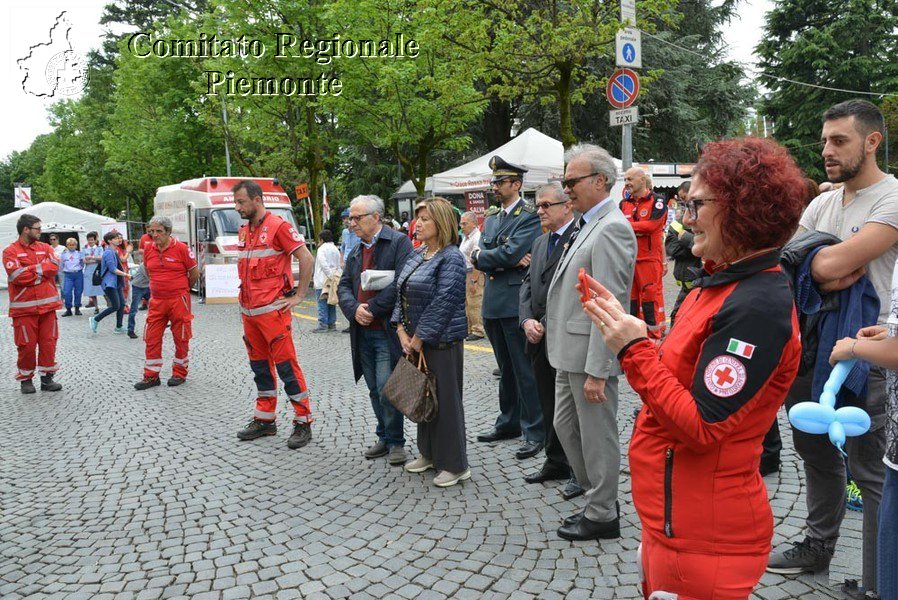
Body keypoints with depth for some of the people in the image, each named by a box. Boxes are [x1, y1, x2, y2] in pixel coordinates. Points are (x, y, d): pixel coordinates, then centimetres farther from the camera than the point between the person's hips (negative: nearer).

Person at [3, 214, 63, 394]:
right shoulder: (10, 251, -2)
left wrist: (30, 271, -10)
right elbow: (18, 276, -15)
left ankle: (47, 377, 14)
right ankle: (25, 379, 16)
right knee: (26, 345, 2)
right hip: (24, 307, -4)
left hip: (47, 305, 4)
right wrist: (41, 270, -5)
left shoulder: (45, 248, 11)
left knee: (49, 343, 5)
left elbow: (54, 266, -6)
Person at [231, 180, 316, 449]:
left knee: (286, 365, -6)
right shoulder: (243, 231, 14)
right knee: (260, 365, 14)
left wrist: (298, 296, -13)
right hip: (248, 310, 8)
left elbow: (307, 259, -13)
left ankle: (303, 422, 3)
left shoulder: (278, 226, -9)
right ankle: (265, 419, 24)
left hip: (273, 310, -8)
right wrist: (245, 295, 16)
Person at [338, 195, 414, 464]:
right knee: (375, 390, 14)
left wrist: (372, 308, -16)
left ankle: (396, 441, 9)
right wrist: (355, 309, -9)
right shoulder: (355, 252, 16)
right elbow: (343, 286, 12)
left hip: (387, 331, -7)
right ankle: (385, 437, 27)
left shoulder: (399, 242, -7)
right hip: (363, 332, 7)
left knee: (387, 389, -8)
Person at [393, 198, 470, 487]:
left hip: (442, 341, -8)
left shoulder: (451, 258, -14)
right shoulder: (416, 255, 11)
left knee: (445, 399, 0)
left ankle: (454, 465, 12)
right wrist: (402, 332, -1)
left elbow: (442, 304, -20)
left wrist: (418, 339, -16)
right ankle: (429, 454, 30)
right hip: (415, 341, 8)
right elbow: (401, 294, 11)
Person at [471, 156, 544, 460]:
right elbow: (479, 260, 4)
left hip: (516, 304, -8)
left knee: (525, 370, -2)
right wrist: (506, 261, -13)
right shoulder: (491, 220, 16)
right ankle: (509, 423, 30)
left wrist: (481, 255, -5)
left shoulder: (530, 217, -8)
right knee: (506, 368, 18)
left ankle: (534, 431, 7)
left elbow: (509, 253, -21)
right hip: (493, 304, 8)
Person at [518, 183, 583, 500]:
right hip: (539, 339, 8)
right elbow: (528, 284, 14)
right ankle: (555, 462, 30)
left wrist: (546, 325, -17)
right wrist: (527, 321, -1)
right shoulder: (540, 242, 17)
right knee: (549, 405, 17)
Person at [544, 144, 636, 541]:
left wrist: (596, 371, -22)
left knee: (597, 436, 5)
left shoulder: (612, 228, -17)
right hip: (569, 351, 10)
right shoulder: (585, 224, 13)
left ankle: (602, 516, 22)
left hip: (590, 354, -10)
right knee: (566, 427, 20)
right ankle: (596, 498, 36)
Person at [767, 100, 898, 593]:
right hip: (814, 345, 8)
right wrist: (834, 271, -16)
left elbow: (831, 264, -26)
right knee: (817, 453, 20)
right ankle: (818, 547, 38)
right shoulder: (822, 203, 10)